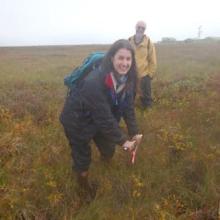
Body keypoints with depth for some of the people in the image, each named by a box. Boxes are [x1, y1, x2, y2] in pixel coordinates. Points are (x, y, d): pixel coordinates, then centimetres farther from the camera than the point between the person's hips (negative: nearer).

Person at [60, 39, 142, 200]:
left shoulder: (127, 79, -14)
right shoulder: (95, 82, -38)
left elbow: (128, 107, -10)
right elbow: (104, 118, -34)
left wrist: (134, 133, -15)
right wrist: (122, 140, -26)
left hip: (99, 119, 6)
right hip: (77, 120, -6)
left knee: (108, 149, 19)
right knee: (83, 157, 7)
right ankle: (83, 182, 38)